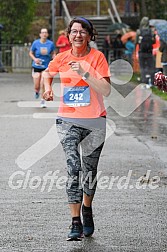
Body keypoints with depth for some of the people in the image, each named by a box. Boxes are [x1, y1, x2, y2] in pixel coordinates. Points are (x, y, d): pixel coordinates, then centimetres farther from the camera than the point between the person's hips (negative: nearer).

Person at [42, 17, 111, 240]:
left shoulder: (97, 57, -6)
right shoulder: (61, 59, 3)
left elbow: (106, 90, -16)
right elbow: (48, 73, 26)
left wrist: (84, 73, -23)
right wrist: (48, 88, 7)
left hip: (95, 121, -1)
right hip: (68, 121, 1)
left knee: (89, 172, 10)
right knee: (73, 169, -15)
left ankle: (87, 209, 37)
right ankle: (75, 223, -14)